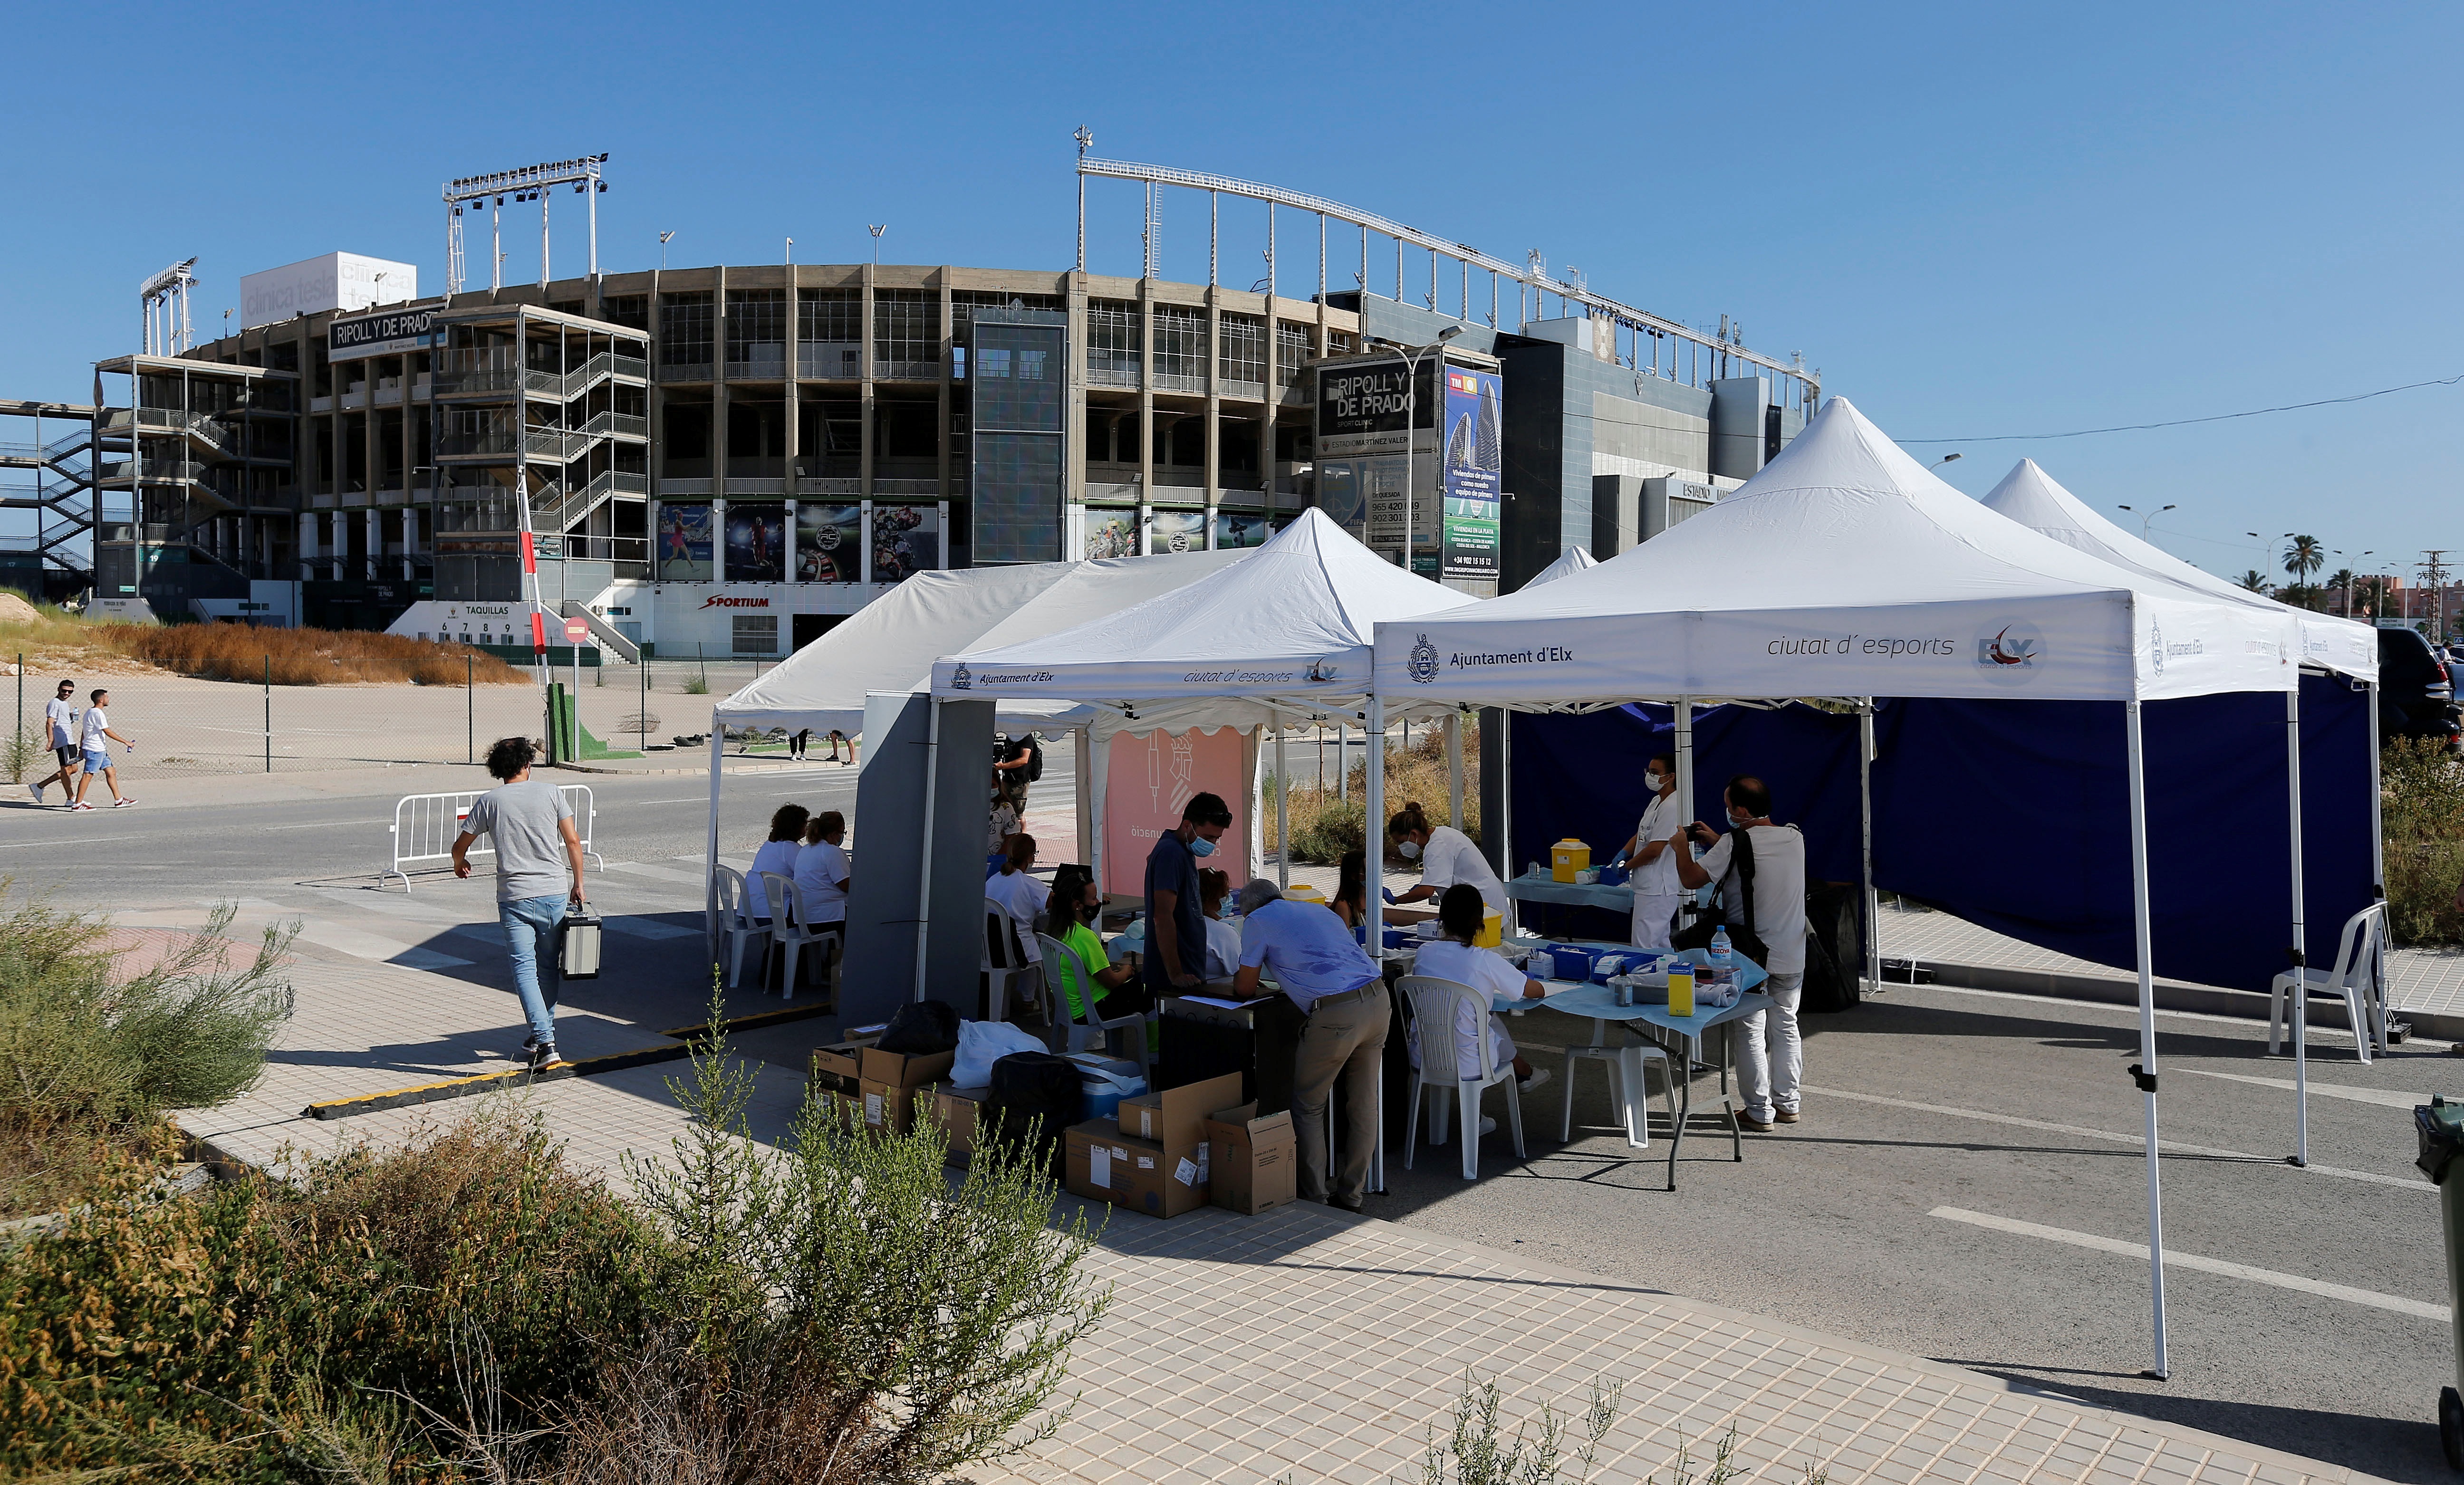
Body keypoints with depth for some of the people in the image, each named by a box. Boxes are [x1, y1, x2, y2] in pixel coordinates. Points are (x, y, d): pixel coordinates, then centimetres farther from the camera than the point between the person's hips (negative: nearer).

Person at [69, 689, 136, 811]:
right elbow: (108, 732, -19)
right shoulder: (97, 713, -16)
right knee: (88, 775, -7)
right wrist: (126, 742, -17)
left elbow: (84, 731, 22)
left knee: (111, 772, 10)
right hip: (94, 749, -11)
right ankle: (78, 804, -4)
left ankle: (119, 800, 12)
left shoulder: (90, 712, 16)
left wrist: (82, 747, 26)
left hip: (100, 750, 11)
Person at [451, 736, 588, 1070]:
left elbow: (460, 847, 9)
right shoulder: (550, 792, 2)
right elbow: (573, 842, 0)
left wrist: (460, 864, 33)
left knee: (525, 968, -2)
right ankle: (542, 1035, 26)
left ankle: (545, 1044, -13)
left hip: (514, 898, -2)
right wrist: (579, 886, 11)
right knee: (549, 966, 16)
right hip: (554, 893, 2)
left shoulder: (488, 801, 1)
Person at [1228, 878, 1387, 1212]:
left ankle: (1313, 1198, 12)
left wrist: (1240, 981, 35)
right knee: (1364, 1104, 15)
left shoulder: (1257, 921, 9)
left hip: (1337, 1015, -7)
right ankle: (1351, 1194, 25)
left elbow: (1244, 989, 12)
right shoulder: (1321, 912, 28)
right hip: (1379, 1000, 7)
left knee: (1308, 1108, 10)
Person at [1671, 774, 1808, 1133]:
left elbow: (1691, 878, -11)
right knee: (1785, 1026, 18)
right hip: (1791, 955, 5)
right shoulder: (1794, 837, 2)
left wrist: (1680, 847, 6)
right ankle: (1788, 1103, 26)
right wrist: (1716, 841, 20)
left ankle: (1760, 1112, 10)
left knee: (1752, 1031, 5)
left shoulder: (1735, 843, -18)